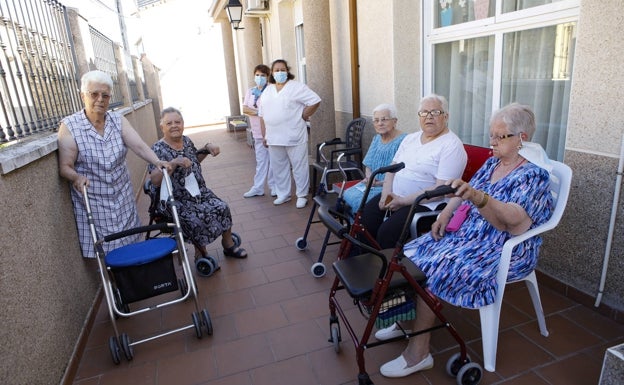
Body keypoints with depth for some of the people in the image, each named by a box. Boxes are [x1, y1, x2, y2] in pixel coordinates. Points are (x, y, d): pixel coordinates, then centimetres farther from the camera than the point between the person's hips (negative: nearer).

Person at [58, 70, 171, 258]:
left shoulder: (118, 121, 2)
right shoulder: (69, 126, -7)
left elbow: (139, 145, -13)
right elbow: (64, 167, -9)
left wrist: (157, 162, -31)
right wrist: (76, 177, -31)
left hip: (123, 199, 3)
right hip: (92, 204, -3)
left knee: (128, 245, 12)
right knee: (101, 251, 3)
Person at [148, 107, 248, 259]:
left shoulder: (187, 140, 6)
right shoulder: (158, 149, -12)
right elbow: (155, 180, -22)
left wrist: (207, 147, 8)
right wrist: (173, 163, -32)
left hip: (200, 192, 6)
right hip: (178, 200, -6)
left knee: (222, 208, -13)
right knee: (195, 220, -28)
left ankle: (228, 244, 8)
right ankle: (201, 252, 0)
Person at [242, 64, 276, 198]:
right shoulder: (250, 92, 14)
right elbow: (244, 109, 3)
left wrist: (253, 111, -13)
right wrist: (259, 112, -11)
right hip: (257, 132, 6)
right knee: (261, 161, 10)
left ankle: (274, 187, 12)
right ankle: (258, 188, 15)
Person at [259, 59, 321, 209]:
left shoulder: (297, 87, -4)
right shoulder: (267, 90, 14)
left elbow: (315, 101, -8)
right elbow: (262, 115, 15)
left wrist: (304, 116, -6)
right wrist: (264, 135, 11)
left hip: (294, 137, -5)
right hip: (274, 138, 6)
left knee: (299, 167, 1)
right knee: (279, 167, 13)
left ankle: (302, 195, 12)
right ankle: (283, 194, 27)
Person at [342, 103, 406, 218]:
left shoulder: (402, 141, -13)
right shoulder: (377, 138, 14)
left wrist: (380, 183, -19)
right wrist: (369, 177, -3)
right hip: (372, 184, 8)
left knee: (358, 200, -23)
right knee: (347, 195, -13)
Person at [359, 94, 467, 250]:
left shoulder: (452, 146, -8)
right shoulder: (410, 138, 16)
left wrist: (404, 201, -18)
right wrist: (386, 193, -3)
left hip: (426, 203, -6)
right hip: (394, 196, 7)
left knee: (387, 232, -27)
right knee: (364, 219, -14)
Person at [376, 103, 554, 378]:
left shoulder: (534, 176, -12)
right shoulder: (491, 164, 12)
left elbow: (513, 220, -28)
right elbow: (463, 194, 17)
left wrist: (476, 196, -46)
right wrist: (445, 213, -3)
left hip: (503, 251, -8)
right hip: (468, 234, 8)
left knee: (430, 268, -25)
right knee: (414, 253, -11)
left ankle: (418, 353, -13)